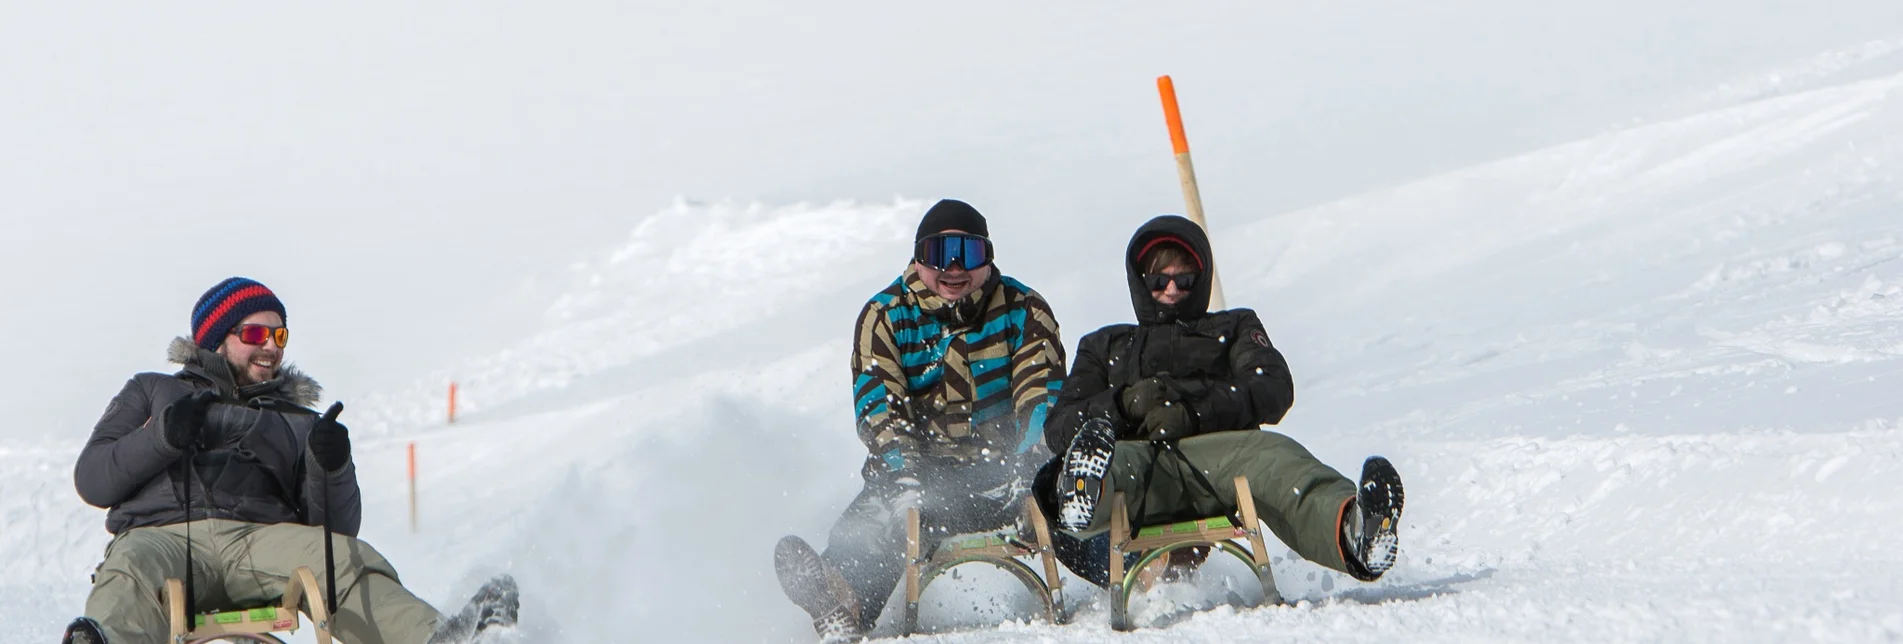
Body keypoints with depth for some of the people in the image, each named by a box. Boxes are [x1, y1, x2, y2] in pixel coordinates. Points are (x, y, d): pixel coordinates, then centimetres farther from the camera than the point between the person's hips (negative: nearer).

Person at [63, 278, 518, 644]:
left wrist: (332, 467, 0)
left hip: (263, 538, 2)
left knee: (348, 562, -31)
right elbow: (91, 479, 16)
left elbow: (338, 527, 21)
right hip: (160, 533, -2)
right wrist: (164, 436, -1)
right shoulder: (152, 392, 30)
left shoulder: (300, 424, 34)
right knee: (131, 575, -39)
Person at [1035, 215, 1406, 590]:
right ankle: (1083, 499, -79)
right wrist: (1125, 404, -2)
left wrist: (1194, 412, -7)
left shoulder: (1234, 328, 36)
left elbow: (1274, 392, 12)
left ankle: (1352, 529, -70)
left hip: (1215, 449, 0)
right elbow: (1060, 428, 21)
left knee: (1272, 457, -38)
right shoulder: (1105, 346, 39)